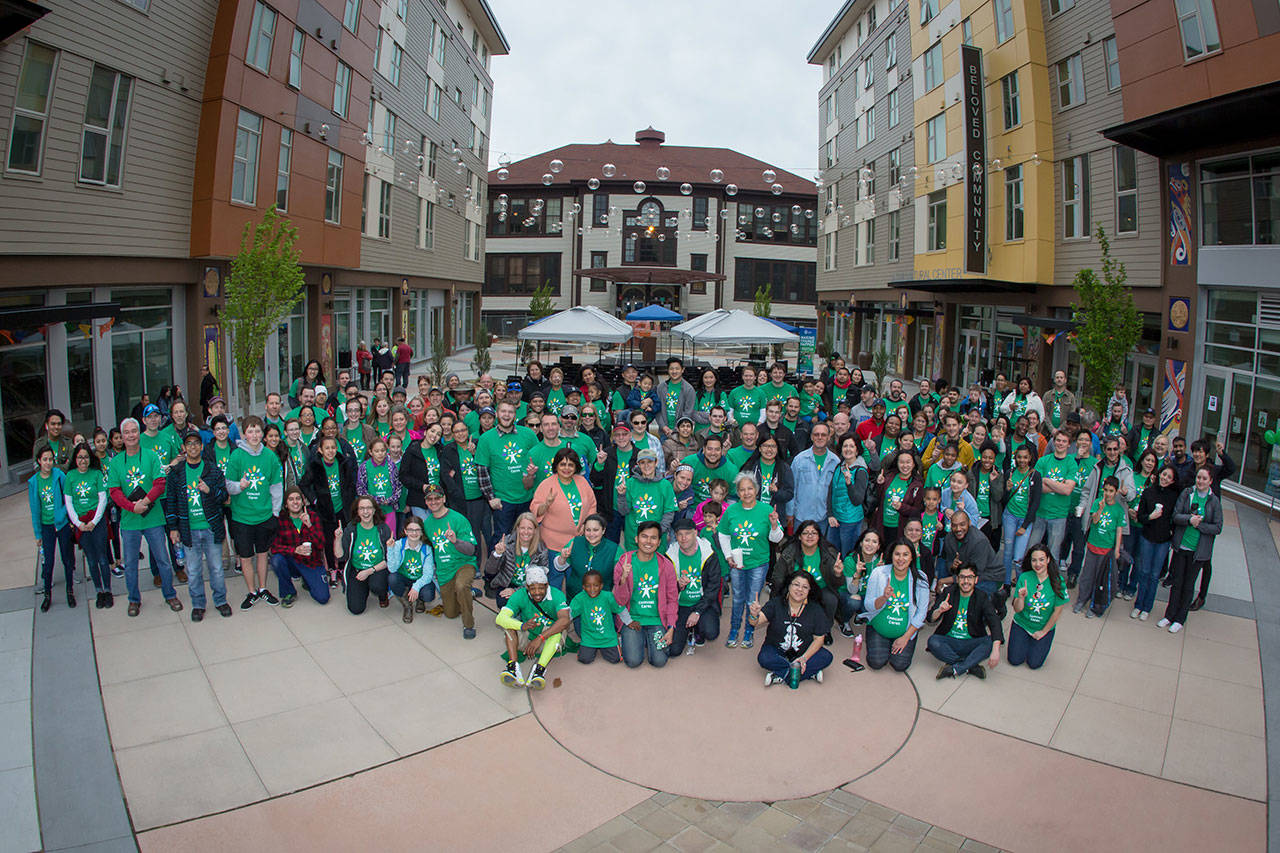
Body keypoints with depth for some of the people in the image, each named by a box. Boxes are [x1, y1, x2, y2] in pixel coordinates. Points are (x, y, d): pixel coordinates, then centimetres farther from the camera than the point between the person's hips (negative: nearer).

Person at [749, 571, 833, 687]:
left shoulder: (816, 609, -6)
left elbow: (819, 638, -4)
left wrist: (804, 658, -18)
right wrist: (754, 615, -46)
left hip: (804, 651, 2)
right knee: (764, 658, -31)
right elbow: (756, 622, -21)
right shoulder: (776, 603, -10)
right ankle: (811, 672, -21)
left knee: (826, 657, -23)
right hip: (776, 649, -1)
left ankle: (780, 675, -23)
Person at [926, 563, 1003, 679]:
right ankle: (971, 666, -21)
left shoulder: (982, 597, -4)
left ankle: (953, 669, -25)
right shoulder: (950, 593, -1)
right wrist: (939, 611, -30)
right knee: (933, 641, -28)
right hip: (949, 641, 0)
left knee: (990, 642, -28)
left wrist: (995, 649, -36)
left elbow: (994, 622, -19)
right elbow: (931, 618, -5)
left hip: (972, 643, 0)